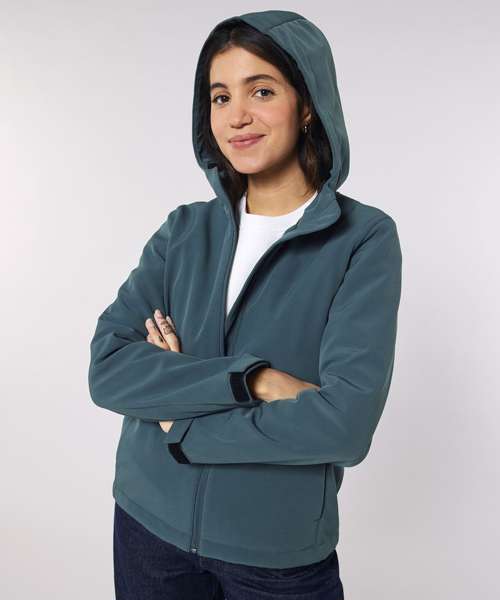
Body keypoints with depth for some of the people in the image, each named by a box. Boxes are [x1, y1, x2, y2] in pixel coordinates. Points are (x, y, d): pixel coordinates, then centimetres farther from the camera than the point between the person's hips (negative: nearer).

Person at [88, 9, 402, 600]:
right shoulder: (185, 229, -2)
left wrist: (181, 425, -13)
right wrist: (251, 379, -23)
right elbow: (107, 369, -11)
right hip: (150, 525, 3)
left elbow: (347, 422, -21)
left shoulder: (365, 238, -11)